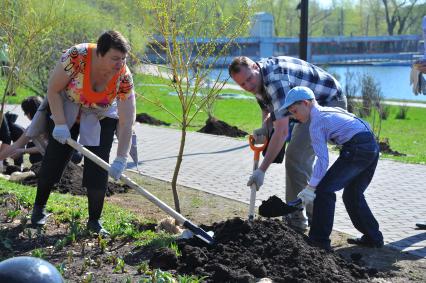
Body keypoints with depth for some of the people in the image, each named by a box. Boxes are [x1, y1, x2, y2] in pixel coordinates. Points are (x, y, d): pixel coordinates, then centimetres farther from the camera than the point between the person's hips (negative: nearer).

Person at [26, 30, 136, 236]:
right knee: (54, 158, -2)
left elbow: (127, 122, -29)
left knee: (98, 165, -9)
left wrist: (121, 160, -34)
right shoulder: (77, 56, -34)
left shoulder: (124, 77, -29)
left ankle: (94, 220, 5)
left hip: (101, 117, 1)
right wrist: (60, 125, -23)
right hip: (66, 108, 0)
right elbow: (53, 90, -20)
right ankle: (39, 207, 21)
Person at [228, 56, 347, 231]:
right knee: (302, 157, 16)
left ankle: (296, 218, -9)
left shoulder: (275, 78, -32)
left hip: (330, 102, -10)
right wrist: (264, 129, -10)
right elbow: (268, 110, 14)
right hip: (311, 105, 10)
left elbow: (282, 131, -37)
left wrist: (262, 170, -36)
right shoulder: (259, 79, -1)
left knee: (295, 155, -17)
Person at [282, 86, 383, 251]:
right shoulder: (329, 110, 22)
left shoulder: (316, 123, -4)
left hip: (357, 149, -9)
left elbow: (323, 159, -12)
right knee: (353, 194, 22)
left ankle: (319, 240, -1)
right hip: (372, 146, 9)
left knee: (324, 189, -2)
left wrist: (311, 188, -10)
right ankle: (373, 238, 27)